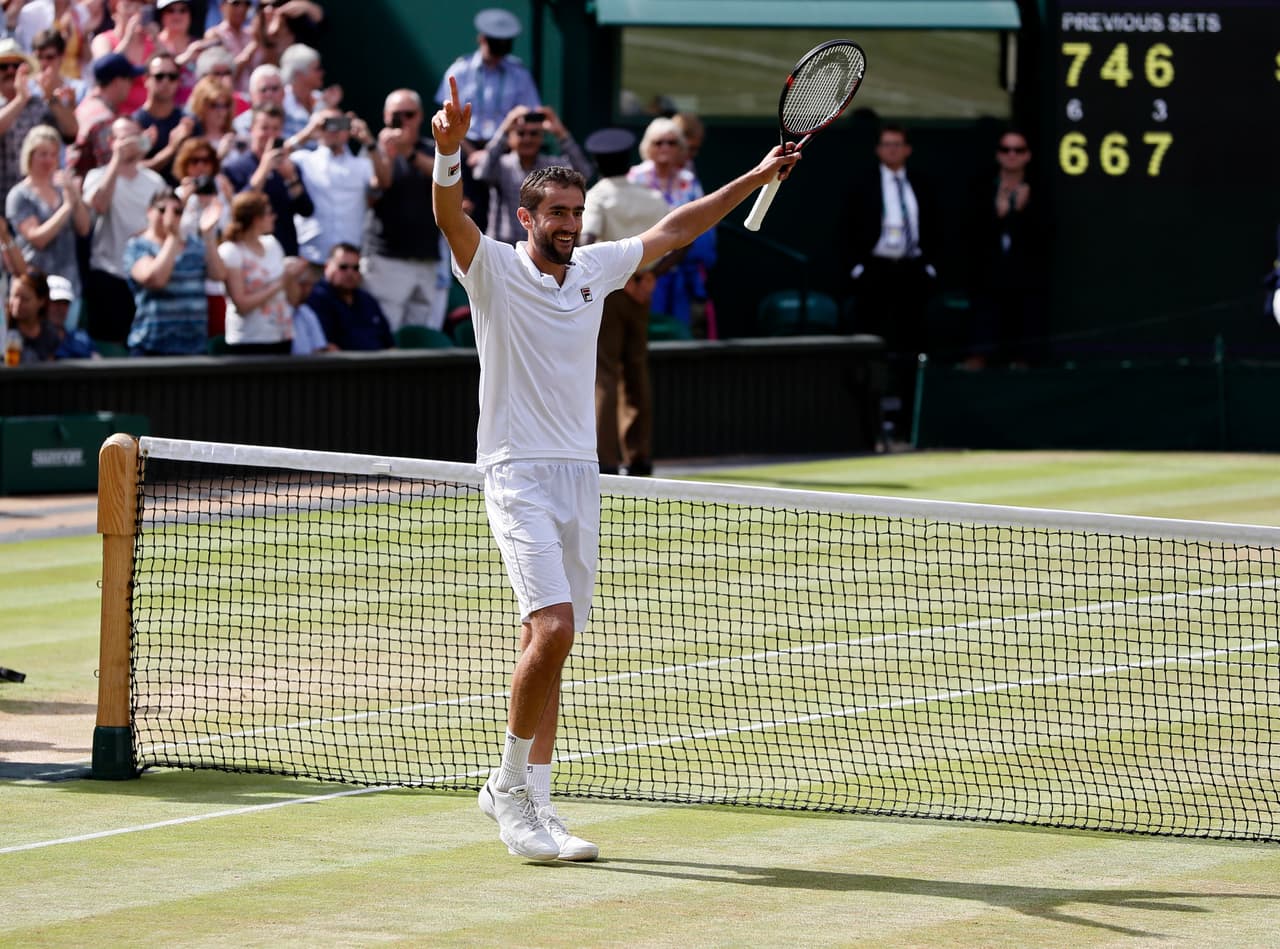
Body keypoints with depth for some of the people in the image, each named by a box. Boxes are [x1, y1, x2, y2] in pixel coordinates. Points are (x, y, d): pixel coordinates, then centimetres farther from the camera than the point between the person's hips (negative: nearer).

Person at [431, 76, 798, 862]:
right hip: (519, 473, -6)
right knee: (554, 628, -20)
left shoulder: (595, 268, 12)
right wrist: (450, 151, -42)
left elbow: (674, 230, 23)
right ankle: (510, 783, -7)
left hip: (580, 474, 6)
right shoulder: (496, 271, -5)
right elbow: (450, 214, -23)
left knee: (550, 643, 7)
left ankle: (535, 799, 11)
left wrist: (758, 177, 23)